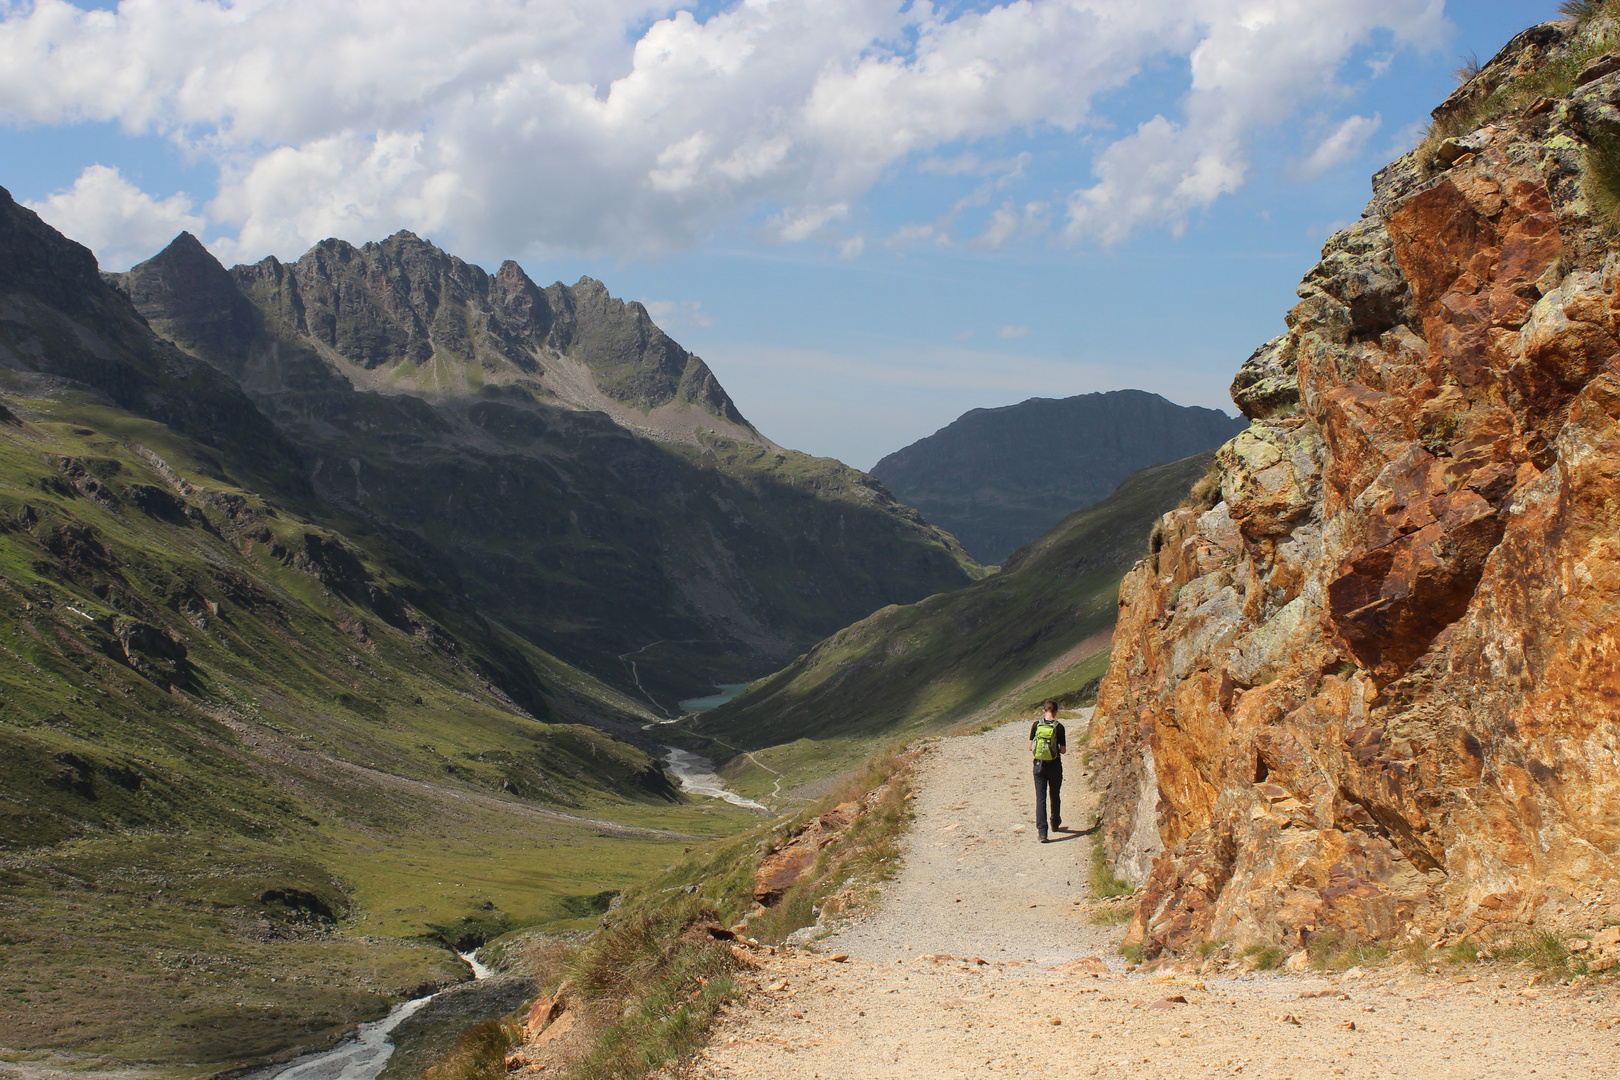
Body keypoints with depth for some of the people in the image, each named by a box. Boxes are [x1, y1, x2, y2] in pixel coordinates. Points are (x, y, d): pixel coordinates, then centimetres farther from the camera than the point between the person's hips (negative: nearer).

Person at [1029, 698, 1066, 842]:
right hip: (1054, 765, -1)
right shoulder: (1059, 727, -10)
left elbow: (1030, 747, 0)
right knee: (1055, 796, 19)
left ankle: (1041, 830, -11)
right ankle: (1055, 824, 37)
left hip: (1039, 765, 1)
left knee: (1040, 797, 0)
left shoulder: (1036, 725, -4)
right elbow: (1063, 750, -8)